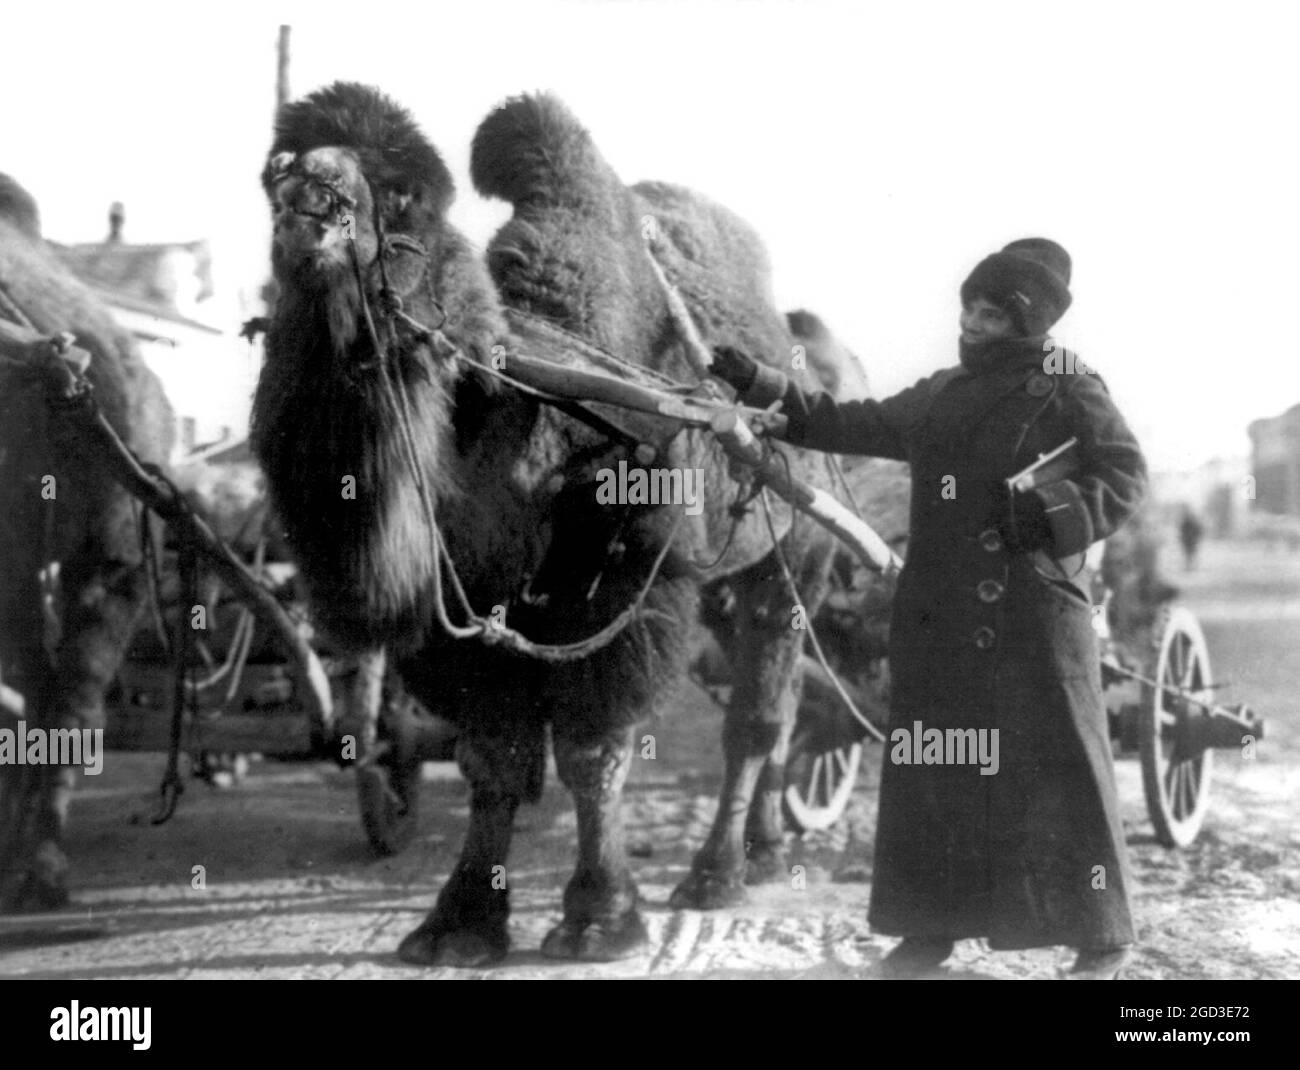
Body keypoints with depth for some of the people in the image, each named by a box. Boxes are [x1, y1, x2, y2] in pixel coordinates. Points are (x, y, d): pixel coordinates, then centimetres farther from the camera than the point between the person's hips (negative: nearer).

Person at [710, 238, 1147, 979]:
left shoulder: (1068, 389, -1)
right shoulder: (941, 395, 17)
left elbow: (1125, 477, -6)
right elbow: (857, 426, 21)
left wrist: (1048, 516, -20)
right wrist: (763, 387, 15)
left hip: (1034, 610, -6)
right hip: (940, 612, 6)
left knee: (1062, 766, -3)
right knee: (933, 764, 6)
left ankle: (1104, 937, 5)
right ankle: (933, 924, 15)